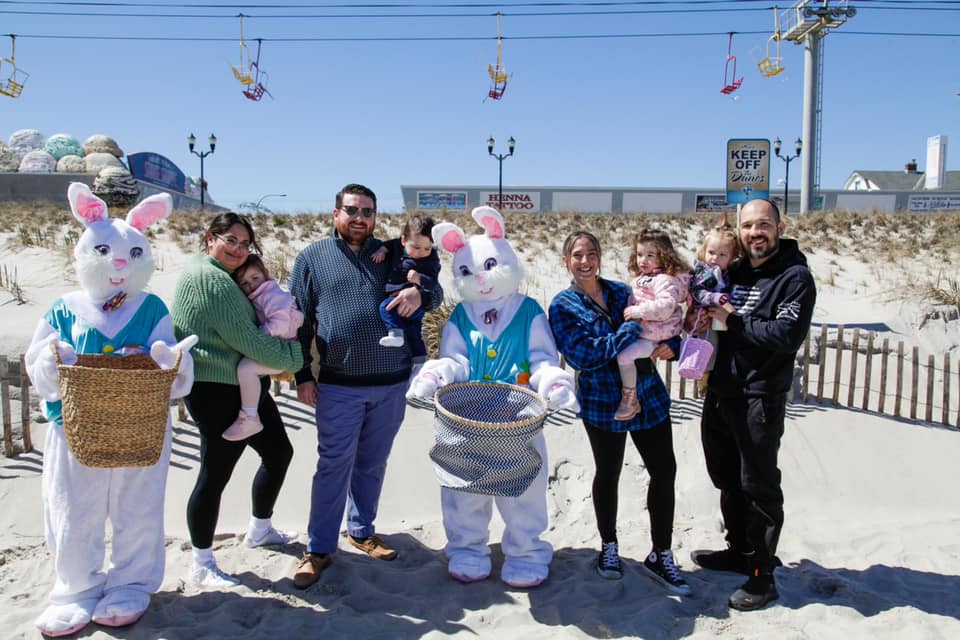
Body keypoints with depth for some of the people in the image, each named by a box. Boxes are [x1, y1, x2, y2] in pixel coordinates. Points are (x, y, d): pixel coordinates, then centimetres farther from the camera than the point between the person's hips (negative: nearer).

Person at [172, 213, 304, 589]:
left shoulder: (224, 277, 17)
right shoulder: (209, 279, -17)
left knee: (279, 452, 18)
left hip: (246, 387, 11)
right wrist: (291, 357, -8)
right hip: (217, 392, -11)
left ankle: (260, 529, 38)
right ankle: (202, 566, 14)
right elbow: (247, 339, -20)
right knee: (215, 474, -1)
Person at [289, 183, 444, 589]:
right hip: (338, 385, -3)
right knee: (334, 466, 1)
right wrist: (302, 375, -1)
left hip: (391, 383, 3)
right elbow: (299, 320, 4)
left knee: (373, 465, 15)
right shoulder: (313, 258, 3)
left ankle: (362, 531, 33)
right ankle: (319, 548, 15)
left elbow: (435, 293, 12)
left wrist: (419, 293, -13)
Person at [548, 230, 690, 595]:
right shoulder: (563, 306, -5)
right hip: (603, 402, -3)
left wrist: (670, 344, -13)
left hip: (648, 394, 4)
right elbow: (585, 354, -18)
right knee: (608, 474, 12)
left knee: (665, 471, 2)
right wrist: (634, 327, -22)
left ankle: (660, 556, 19)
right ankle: (608, 546, 35)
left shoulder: (622, 291, 7)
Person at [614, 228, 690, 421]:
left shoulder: (665, 279, -16)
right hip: (640, 330, 11)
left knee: (624, 355, -22)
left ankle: (630, 400, -9)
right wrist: (629, 310, 11)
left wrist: (638, 311, -29)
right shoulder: (641, 278, 14)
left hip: (656, 336, -11)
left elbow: (666, 306, -31)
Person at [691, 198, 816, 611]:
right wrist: (702, 316, 2)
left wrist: (734, 320, -18)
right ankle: (739, 550, 35)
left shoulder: (796, 277, -8)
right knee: (727, 479, 18)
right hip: (720, 392, 7)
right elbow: (712, 322, 24)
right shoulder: (735, 272, 12)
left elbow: (788, 335, -21)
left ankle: (762, 574, 14)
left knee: (758, 485, 1)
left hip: (760, 399, -7)